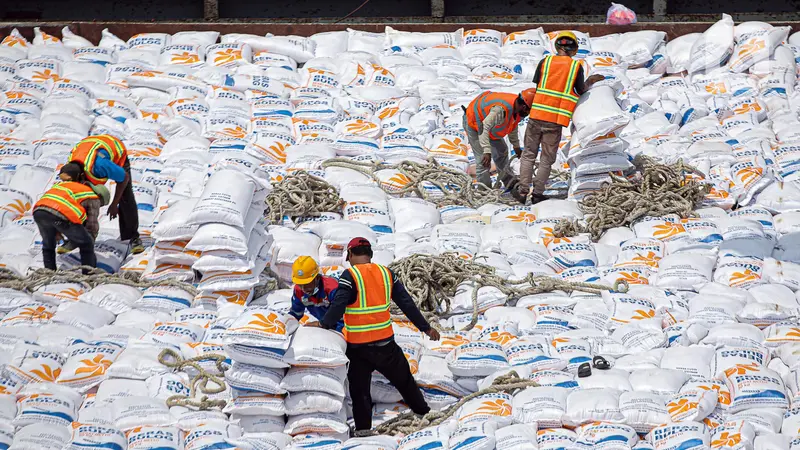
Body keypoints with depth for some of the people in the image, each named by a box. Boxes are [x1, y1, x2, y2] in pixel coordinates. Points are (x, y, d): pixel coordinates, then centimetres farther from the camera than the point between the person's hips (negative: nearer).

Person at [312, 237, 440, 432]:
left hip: (359, 346, -4)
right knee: (404, 379, 21)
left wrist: (324, 325, -7)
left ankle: (363, 428, 7)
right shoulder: (386, 273, 4)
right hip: (385, 342, 4)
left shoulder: (350, 276, -11)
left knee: (359, 388, 7)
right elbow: (407, 303, 8)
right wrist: (425, 327, 14)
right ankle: (422, 411, 32)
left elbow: (338, 306, -20)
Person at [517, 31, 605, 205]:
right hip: (556, 120, -1)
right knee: (546, 159, 10)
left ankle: (523, 191, 8)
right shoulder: (576, 67, -2)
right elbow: (581, 92, 5)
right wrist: (590, 81, 23)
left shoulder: (545, 62, 2)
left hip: (536, 116, 1)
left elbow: (535, 86, 4)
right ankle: (537, 193, 9)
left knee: (528, 155, 13)